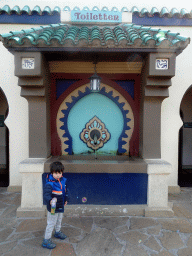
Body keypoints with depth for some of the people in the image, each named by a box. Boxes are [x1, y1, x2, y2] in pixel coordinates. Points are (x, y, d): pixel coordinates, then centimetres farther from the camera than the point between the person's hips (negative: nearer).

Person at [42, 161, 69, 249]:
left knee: (59, 221, 28)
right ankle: (46, 240, 21)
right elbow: (46, 194, -37)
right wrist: (50, 200, -54)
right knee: (51, 223, 4)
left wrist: (66, 199, 10)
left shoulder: (63, 181, -4)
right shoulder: (49, 184, -28)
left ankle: (58, 232, 53)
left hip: (61, 206, 8)